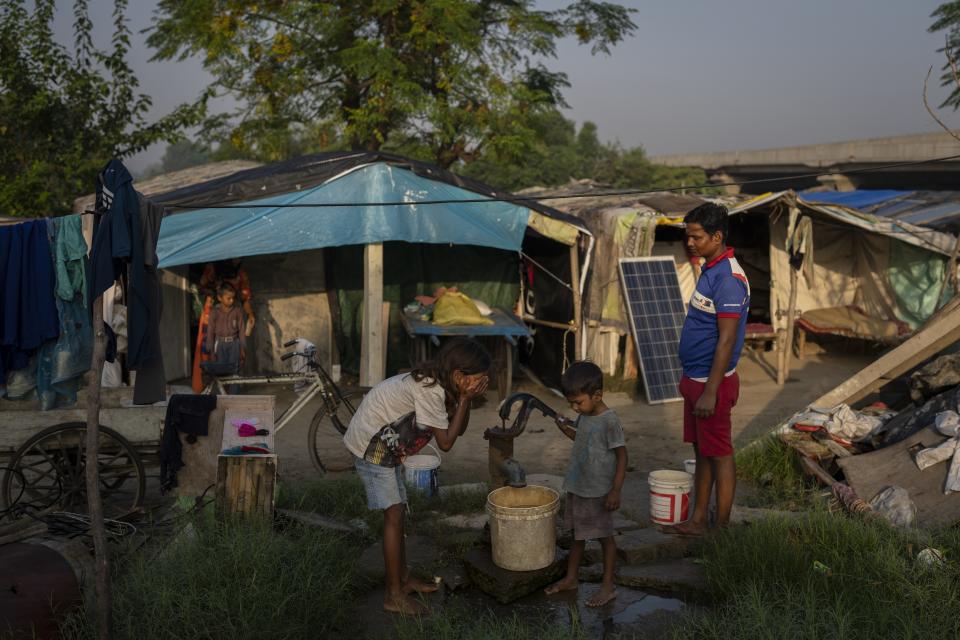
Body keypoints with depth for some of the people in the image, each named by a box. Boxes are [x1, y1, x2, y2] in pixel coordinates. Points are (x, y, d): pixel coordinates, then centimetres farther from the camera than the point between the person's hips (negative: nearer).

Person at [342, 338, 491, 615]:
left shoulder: (438, 382, -1)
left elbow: (458, 429, 4)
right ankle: (394, 595, -2)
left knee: (397, 513, 15)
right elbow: (446, 441, -24)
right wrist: (465, 399, -23)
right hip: (372, 444, -10)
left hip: (387, 445, 10)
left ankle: (404, 578, 27)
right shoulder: (429, 390, -29)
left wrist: (465, 397, -12)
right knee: (394, 515, -9)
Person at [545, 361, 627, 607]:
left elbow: (622, 456, -17)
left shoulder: (609, 421, -20)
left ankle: (608, 586, 18)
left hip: (598, 492, -8)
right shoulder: (584, 416, 4)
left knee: (604, 536, 6)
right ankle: (571, 578, 32)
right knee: (577, 534, 19)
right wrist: (566, 429, 2)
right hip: (577, 487, 8)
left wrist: (615, 490, -19)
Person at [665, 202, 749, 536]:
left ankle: (722, 530, 14)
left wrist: (709, 393, -23)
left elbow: (726, 341, -24)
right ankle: (698, 521, 28)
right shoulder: (710, 269, 10)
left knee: (719, 455, 2)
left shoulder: (728, 279, -21)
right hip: (696, 378, 10)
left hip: (713, 382, -10)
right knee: (701, 453, 17)